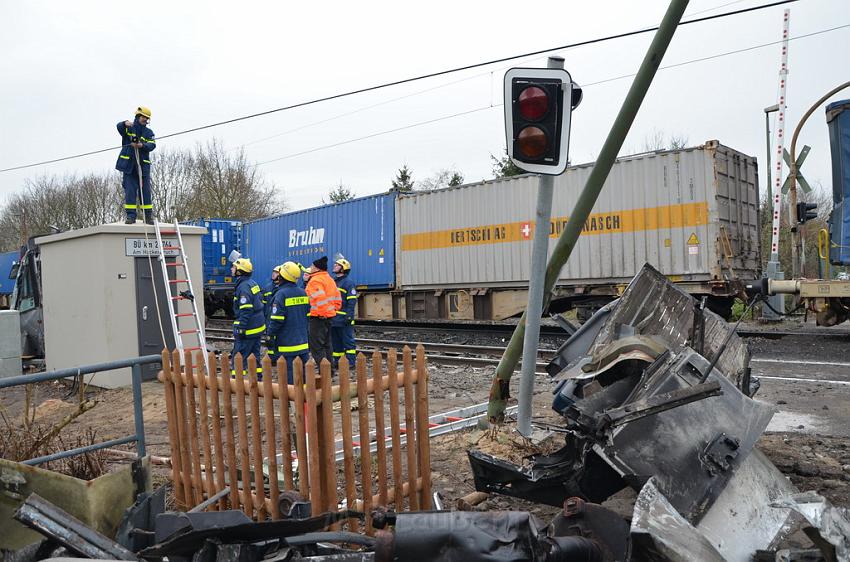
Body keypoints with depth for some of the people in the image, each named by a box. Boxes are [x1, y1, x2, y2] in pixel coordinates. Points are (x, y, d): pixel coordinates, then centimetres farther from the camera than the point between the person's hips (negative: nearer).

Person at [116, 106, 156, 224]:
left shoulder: (149, 132, 15)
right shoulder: (128, 128, 9)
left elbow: (152, 145, -1)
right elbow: (119, 127, -14)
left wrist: (142, 145, -21)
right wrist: (125, 124, -37)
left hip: (143, 165, 2)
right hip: (129, 164, -2)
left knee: (145, 190, 0)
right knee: (130, 190, -5)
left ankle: (148, 216, 4)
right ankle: (131, 216, -5)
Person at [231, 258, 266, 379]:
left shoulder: (243, 287, -17)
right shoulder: (253, 283, 13)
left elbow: (246, 310, -23)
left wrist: (241, 328, -22)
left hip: (248, 328, -10)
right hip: (258, 327, 10)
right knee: (254, 356, 16)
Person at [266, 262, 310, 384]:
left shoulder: (281, 294, -14)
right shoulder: (303, 293, 8)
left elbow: (276, 319, -16)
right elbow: (309, 315, 15)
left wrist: (270, 335, -6)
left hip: (287, 342, -7)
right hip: (303, 340, 7)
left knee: (289, 370, -1)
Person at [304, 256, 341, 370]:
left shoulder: (315, 280, -14)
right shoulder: (329, 279, 15)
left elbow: (320, 298, -28)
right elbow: (337, 298, 18)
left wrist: (322, 313, -21)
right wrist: (334, 309, 17)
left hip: (317, 317, -10)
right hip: (329, 316, 10)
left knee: (316, 347, -5)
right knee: (326, 345, 17)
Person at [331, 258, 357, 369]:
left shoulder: (349, 282, -7)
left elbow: (352, 301, -13)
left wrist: (349, 316, -19)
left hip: (344, 318, -8)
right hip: (333, 318, 9)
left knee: (348, 341, -4)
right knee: (335, 341, 13)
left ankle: (350, 362, -1)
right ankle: (337, 361, 21)